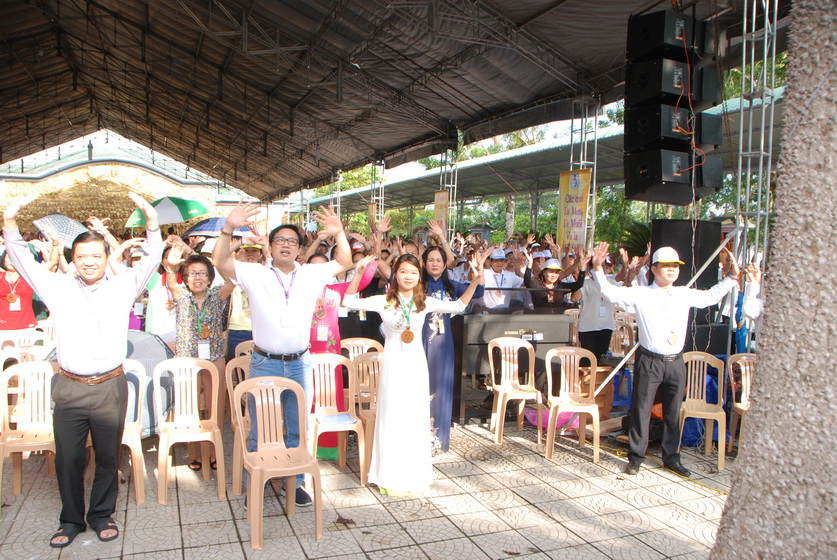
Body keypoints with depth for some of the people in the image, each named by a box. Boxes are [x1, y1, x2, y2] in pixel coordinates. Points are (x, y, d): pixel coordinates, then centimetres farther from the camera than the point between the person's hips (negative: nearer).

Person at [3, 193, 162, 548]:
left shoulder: (122, 287, 4)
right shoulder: (58, 288, 7)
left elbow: (152, 260, 2)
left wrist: (152, 224, -12)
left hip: (110, 387, -1)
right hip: (69, 388, 1)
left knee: (108, 456, 9)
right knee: (68, 458, 8)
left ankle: (102, 515, 28)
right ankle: (71, 520, 27)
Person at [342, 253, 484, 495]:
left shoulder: (425, 303, 2)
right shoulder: (383, 302, -6)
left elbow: (458, 305, 4)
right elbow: (349, 302, -12)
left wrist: (474, 283, -8)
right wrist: (357, 275, -25)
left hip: (416, 366, 3)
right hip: (393, 365, -2)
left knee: (416, 417, 9)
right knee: (392, 418, 4)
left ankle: (413, 474, 25)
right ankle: (391, 476, 18)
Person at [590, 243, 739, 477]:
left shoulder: (685, 295, 9)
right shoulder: (640, 293, -5)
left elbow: (711, 296, 23)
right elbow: (611, 292, -13)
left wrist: (730, 277, 18)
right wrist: (598, 269, -23)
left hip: (676, 361, 4)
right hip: (650, 361, -4)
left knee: (673, 412, 14)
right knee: (641, 410, 3)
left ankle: (671, 457, 29)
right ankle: (636, 457, 16)